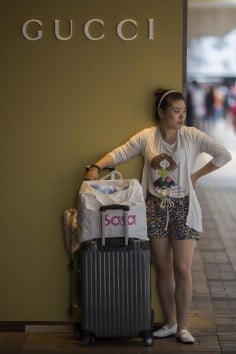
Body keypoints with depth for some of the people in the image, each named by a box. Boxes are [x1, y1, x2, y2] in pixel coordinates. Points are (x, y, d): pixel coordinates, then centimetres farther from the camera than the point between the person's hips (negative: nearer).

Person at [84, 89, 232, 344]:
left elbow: (224, 155, -6)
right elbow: (119, 154, -1)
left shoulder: (192, 136, -6)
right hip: (156, 208, 2)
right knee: (163, 268, 8)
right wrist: (97, 166, -17)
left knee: (182, 269, -3)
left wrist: (196, 175, -5)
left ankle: (182, 327, 9)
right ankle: (169, 323, 21)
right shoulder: (146, 136, -1)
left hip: (183, 208, -2)